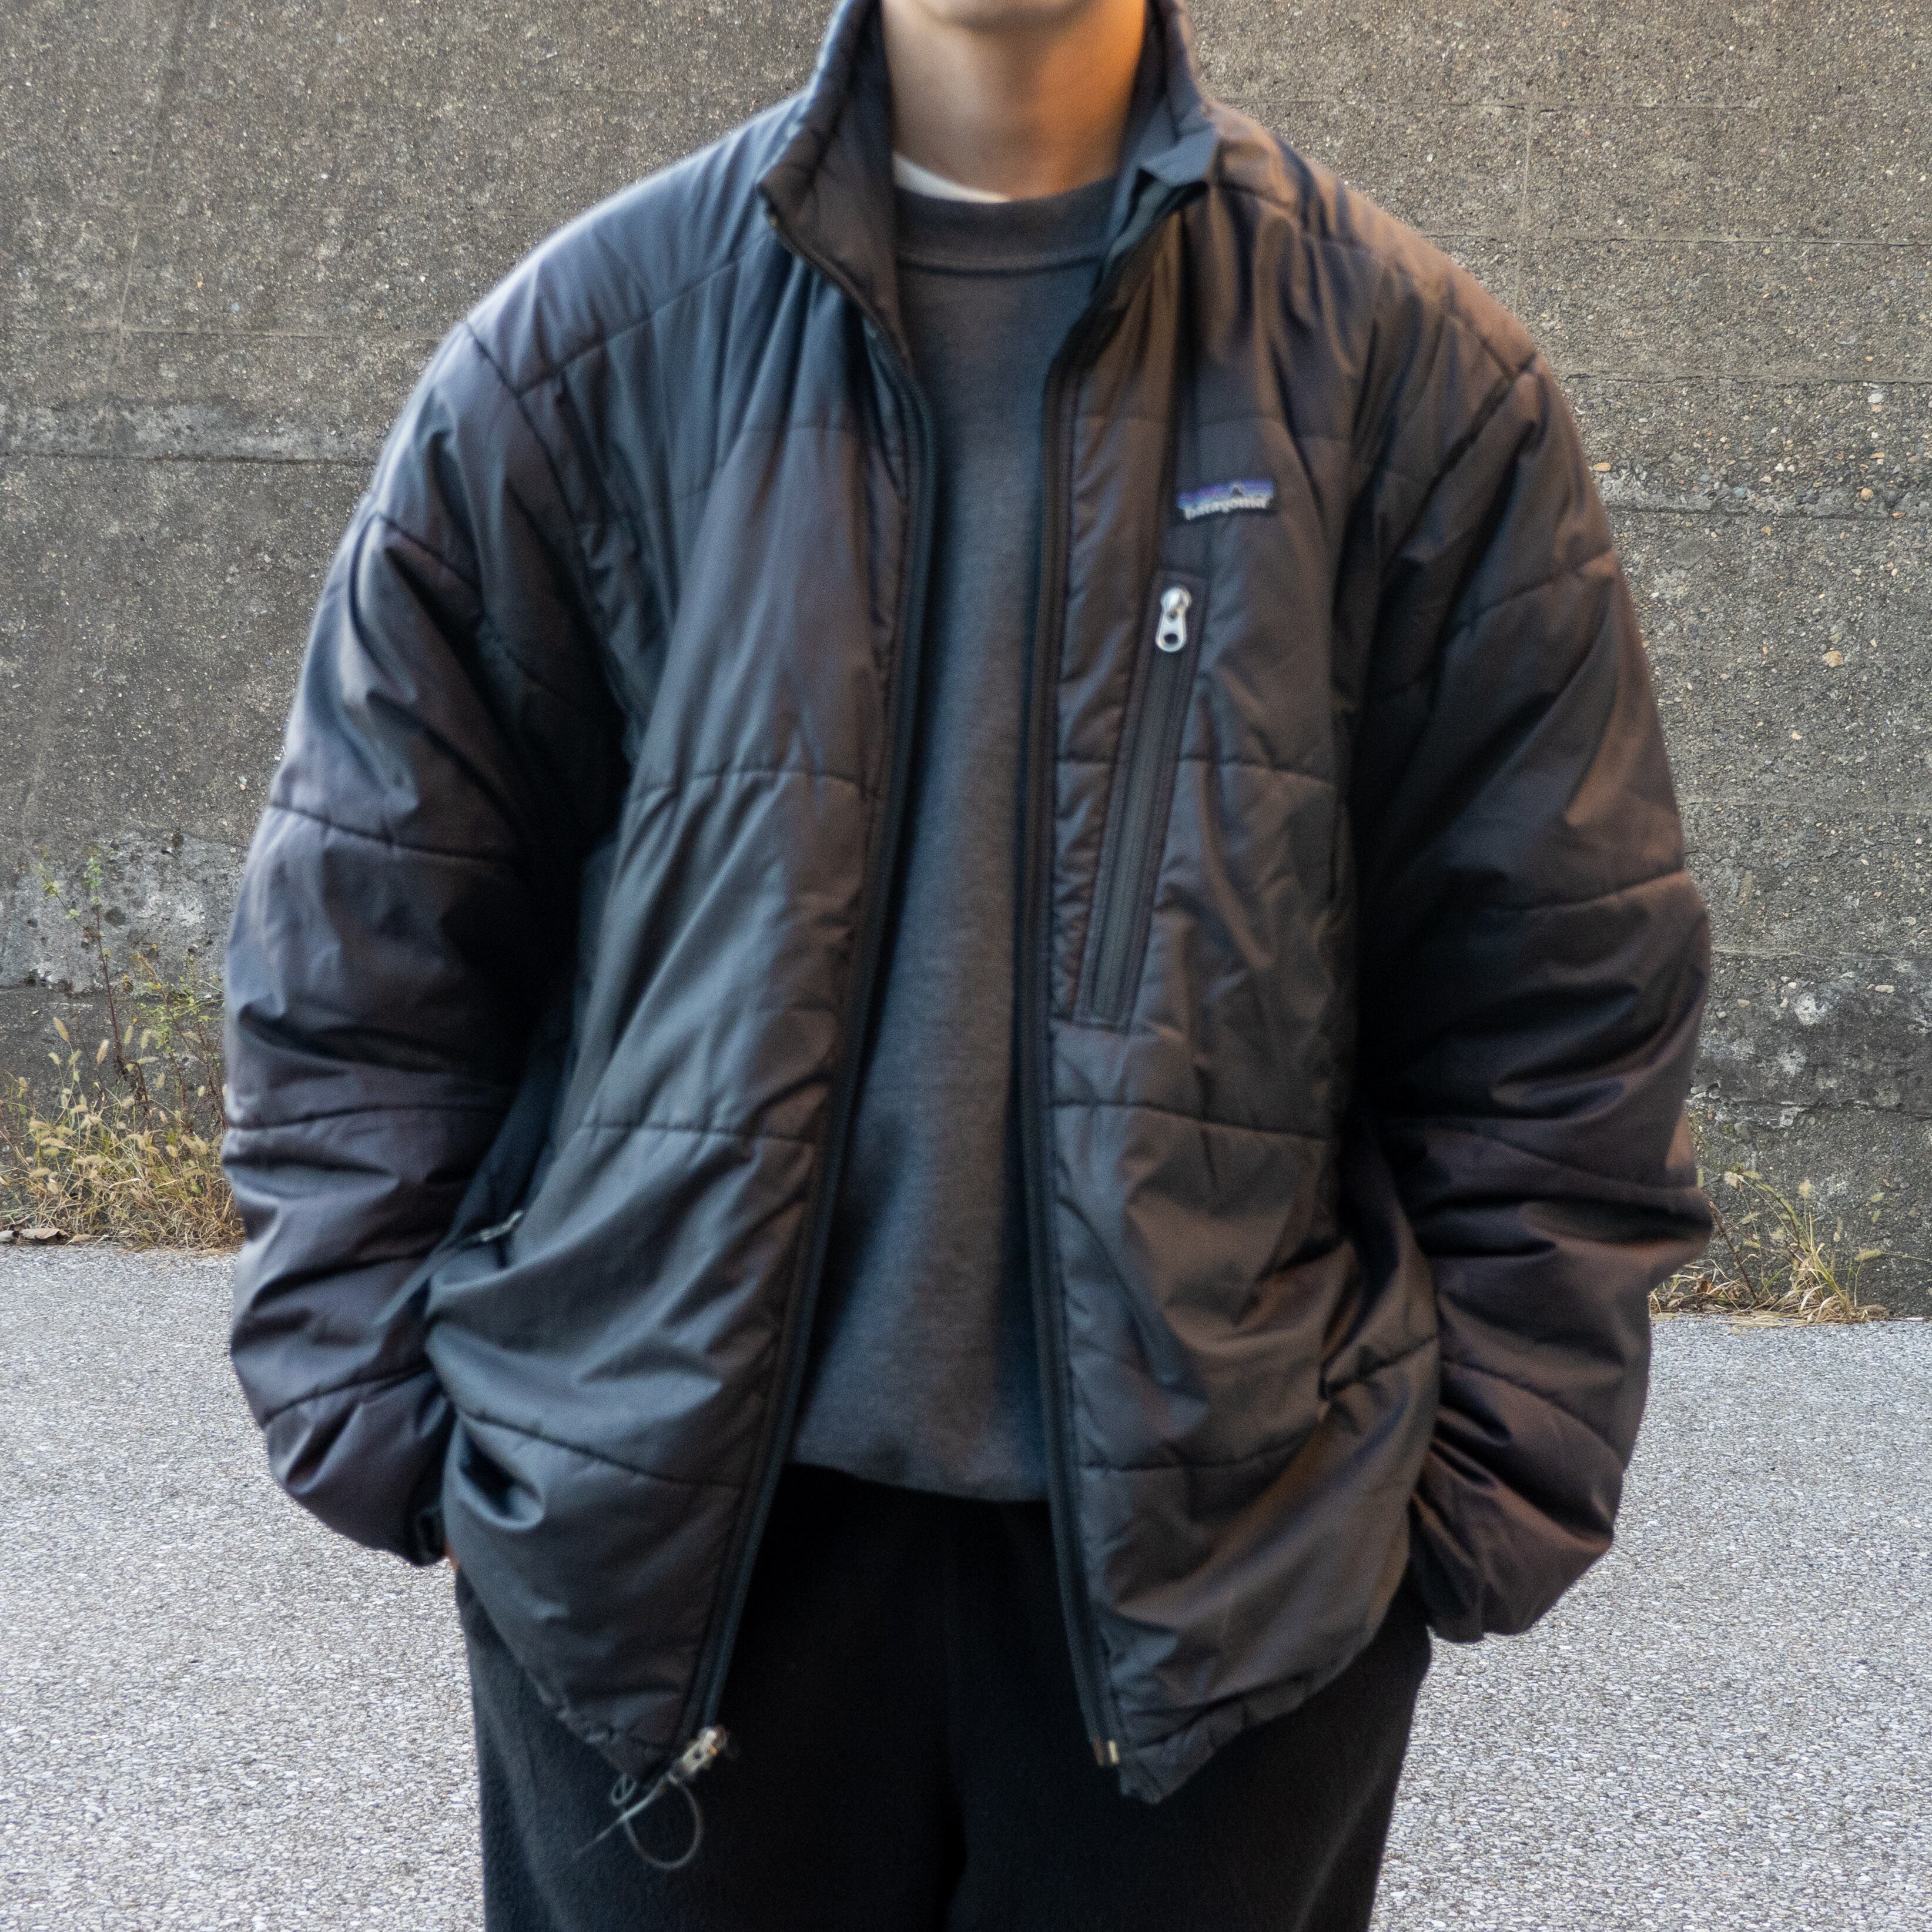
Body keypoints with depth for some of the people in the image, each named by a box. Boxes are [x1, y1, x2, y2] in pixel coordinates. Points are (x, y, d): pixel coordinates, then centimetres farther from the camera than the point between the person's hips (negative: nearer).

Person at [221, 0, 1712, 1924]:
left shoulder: (1410, 371, -2)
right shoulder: (579, 349, -1)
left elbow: (1565, 992, 1)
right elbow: (355, 945, 4)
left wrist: (1486, 1481, -2)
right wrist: (385, 1412, -1)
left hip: (1232, 1551, 0)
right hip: (654, 1538, 1)